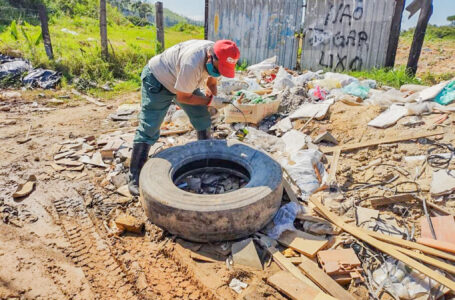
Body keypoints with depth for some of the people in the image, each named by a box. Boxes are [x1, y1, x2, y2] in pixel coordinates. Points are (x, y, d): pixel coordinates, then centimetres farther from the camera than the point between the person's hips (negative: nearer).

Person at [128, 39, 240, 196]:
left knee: (202, 118, -1)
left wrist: (214, 101, -14)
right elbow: (183, 97, -28)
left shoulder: (219, 58, -13)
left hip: (182, 81, 8)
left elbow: (211, 82, 4)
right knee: (148, 129, -14)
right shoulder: (192, 64, -39)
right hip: (157, 79, -8)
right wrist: (210, 100, -26)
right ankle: (135, 179, -8)